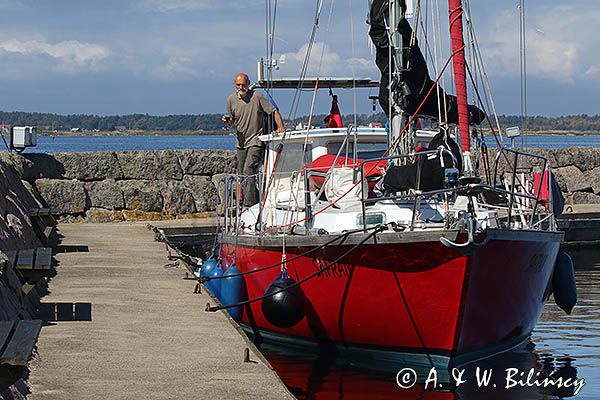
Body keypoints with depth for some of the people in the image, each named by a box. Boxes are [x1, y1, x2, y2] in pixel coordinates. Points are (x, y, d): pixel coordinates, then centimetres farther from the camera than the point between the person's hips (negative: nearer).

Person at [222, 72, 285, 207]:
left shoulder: (257, 97, -8)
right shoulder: (231, 99, 7)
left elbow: (274, 111, -5)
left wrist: (281, 128, -19)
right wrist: (227, 121, -5)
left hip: (256, 141, -6)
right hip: (241, 142, 6)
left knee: (249, 171, -19)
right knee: (241, 174, 7)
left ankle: (249, 204, -20)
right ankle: (255, 201, 17)